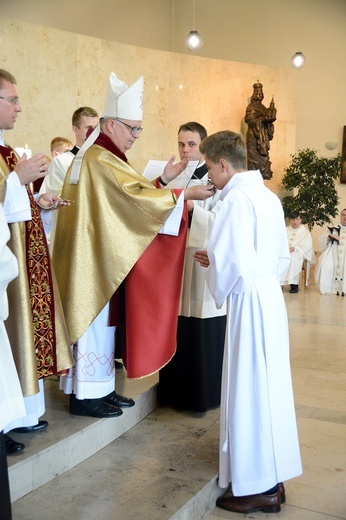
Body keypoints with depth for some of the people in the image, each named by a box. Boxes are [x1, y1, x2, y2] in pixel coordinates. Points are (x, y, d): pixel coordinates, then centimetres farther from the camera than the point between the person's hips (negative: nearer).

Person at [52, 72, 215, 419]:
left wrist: (163, 180, 6)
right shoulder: (100, 160, -17)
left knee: (102, 321, 13)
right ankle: (86, 395, 10)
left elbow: (128, 196, 15)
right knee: (96, 322, -1)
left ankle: (99, 388, 23)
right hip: (96, 258, -10)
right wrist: (186, 194, -17)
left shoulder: (98, 156, 15)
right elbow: (135, 198, -21)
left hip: (100, 257, 10)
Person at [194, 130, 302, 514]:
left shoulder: (237, 198, -15)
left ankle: (256, 487, 16)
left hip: (249, 302, -9)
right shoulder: (267, 195, 11)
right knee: (269, 388, 15)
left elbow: (235, 265, -22)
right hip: (271, 296, 9)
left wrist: (210, 263, -1)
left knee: (248, 391, 2)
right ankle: (273, 478, 29)